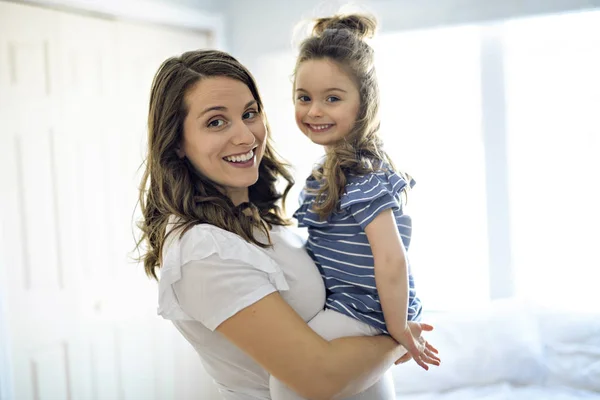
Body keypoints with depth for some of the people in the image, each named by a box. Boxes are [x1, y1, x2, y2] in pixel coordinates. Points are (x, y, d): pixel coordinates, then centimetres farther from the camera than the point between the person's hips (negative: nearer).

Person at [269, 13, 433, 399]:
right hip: (352, 300, 10)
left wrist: (398, 329, -21)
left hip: (361, 310, -10)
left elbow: (392, 259, -30)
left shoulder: (361, 178, -26)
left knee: (286, 369, -18)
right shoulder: (336, 167, 4)